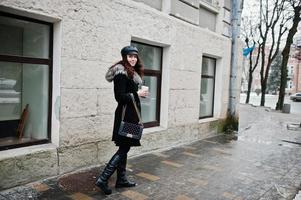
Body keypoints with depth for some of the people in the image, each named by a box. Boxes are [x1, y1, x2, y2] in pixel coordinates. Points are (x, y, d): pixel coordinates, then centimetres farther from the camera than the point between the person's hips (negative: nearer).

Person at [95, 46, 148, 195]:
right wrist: (137, 94, -14)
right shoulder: (122, 73, -14)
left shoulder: (132, 72, 14)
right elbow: (120, 96, -20)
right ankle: (103, 179, 0)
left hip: (130, 114, 10)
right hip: (125, 115, -10)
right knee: (123, 148, -5)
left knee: (124, 148, 13)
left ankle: (121, 179, 23)